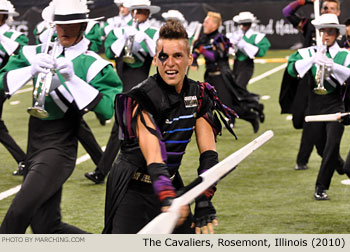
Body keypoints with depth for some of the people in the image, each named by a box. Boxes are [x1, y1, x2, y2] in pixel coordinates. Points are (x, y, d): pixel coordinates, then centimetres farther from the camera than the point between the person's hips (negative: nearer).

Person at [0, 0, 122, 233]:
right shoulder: (38, 53, 10)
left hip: (59, 149, -6)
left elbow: (108, 108, -18)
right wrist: (31, 70, -17)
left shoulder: (93, 64, -5)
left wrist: (72, 78, -24)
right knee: (47, 228, 7)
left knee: (19, 212, -21)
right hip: (35, 144, 6)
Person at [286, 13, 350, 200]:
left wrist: (334, 67, -26)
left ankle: (321, 188, -10)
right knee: (321, 148, 11)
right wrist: (312, 60, -19)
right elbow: (292, 69, -7)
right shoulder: (310, 53, 5)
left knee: (332, 144, -16)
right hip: (315, 106, 3)